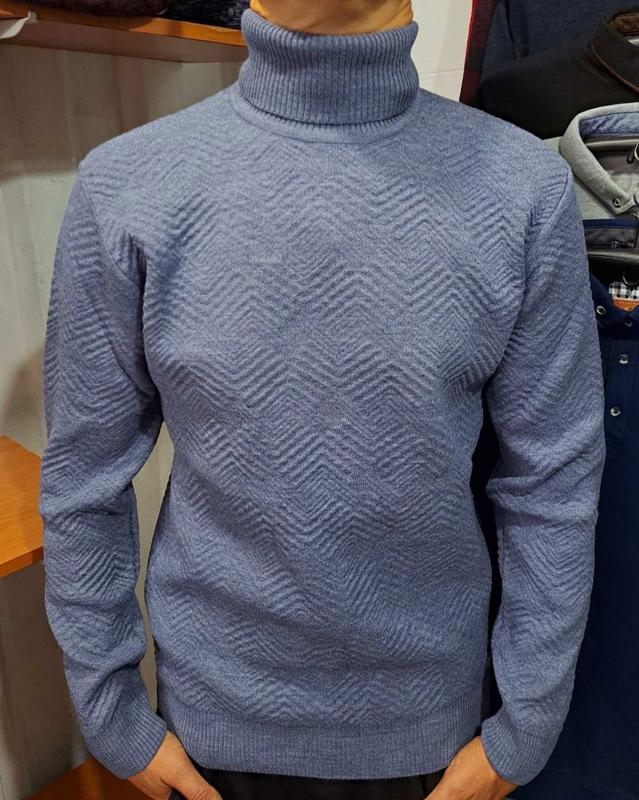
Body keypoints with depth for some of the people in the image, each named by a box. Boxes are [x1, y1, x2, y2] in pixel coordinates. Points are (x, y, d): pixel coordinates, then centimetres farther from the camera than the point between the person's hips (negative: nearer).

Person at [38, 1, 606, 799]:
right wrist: (113, 716, 0)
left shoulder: (525, 188, -14)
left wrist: (525, 729, -1)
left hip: (425, 712, 1)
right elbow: (84, 478, -7)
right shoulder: (127, 186, -14)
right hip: (216, 712, 1)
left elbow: (552, 481, -8)